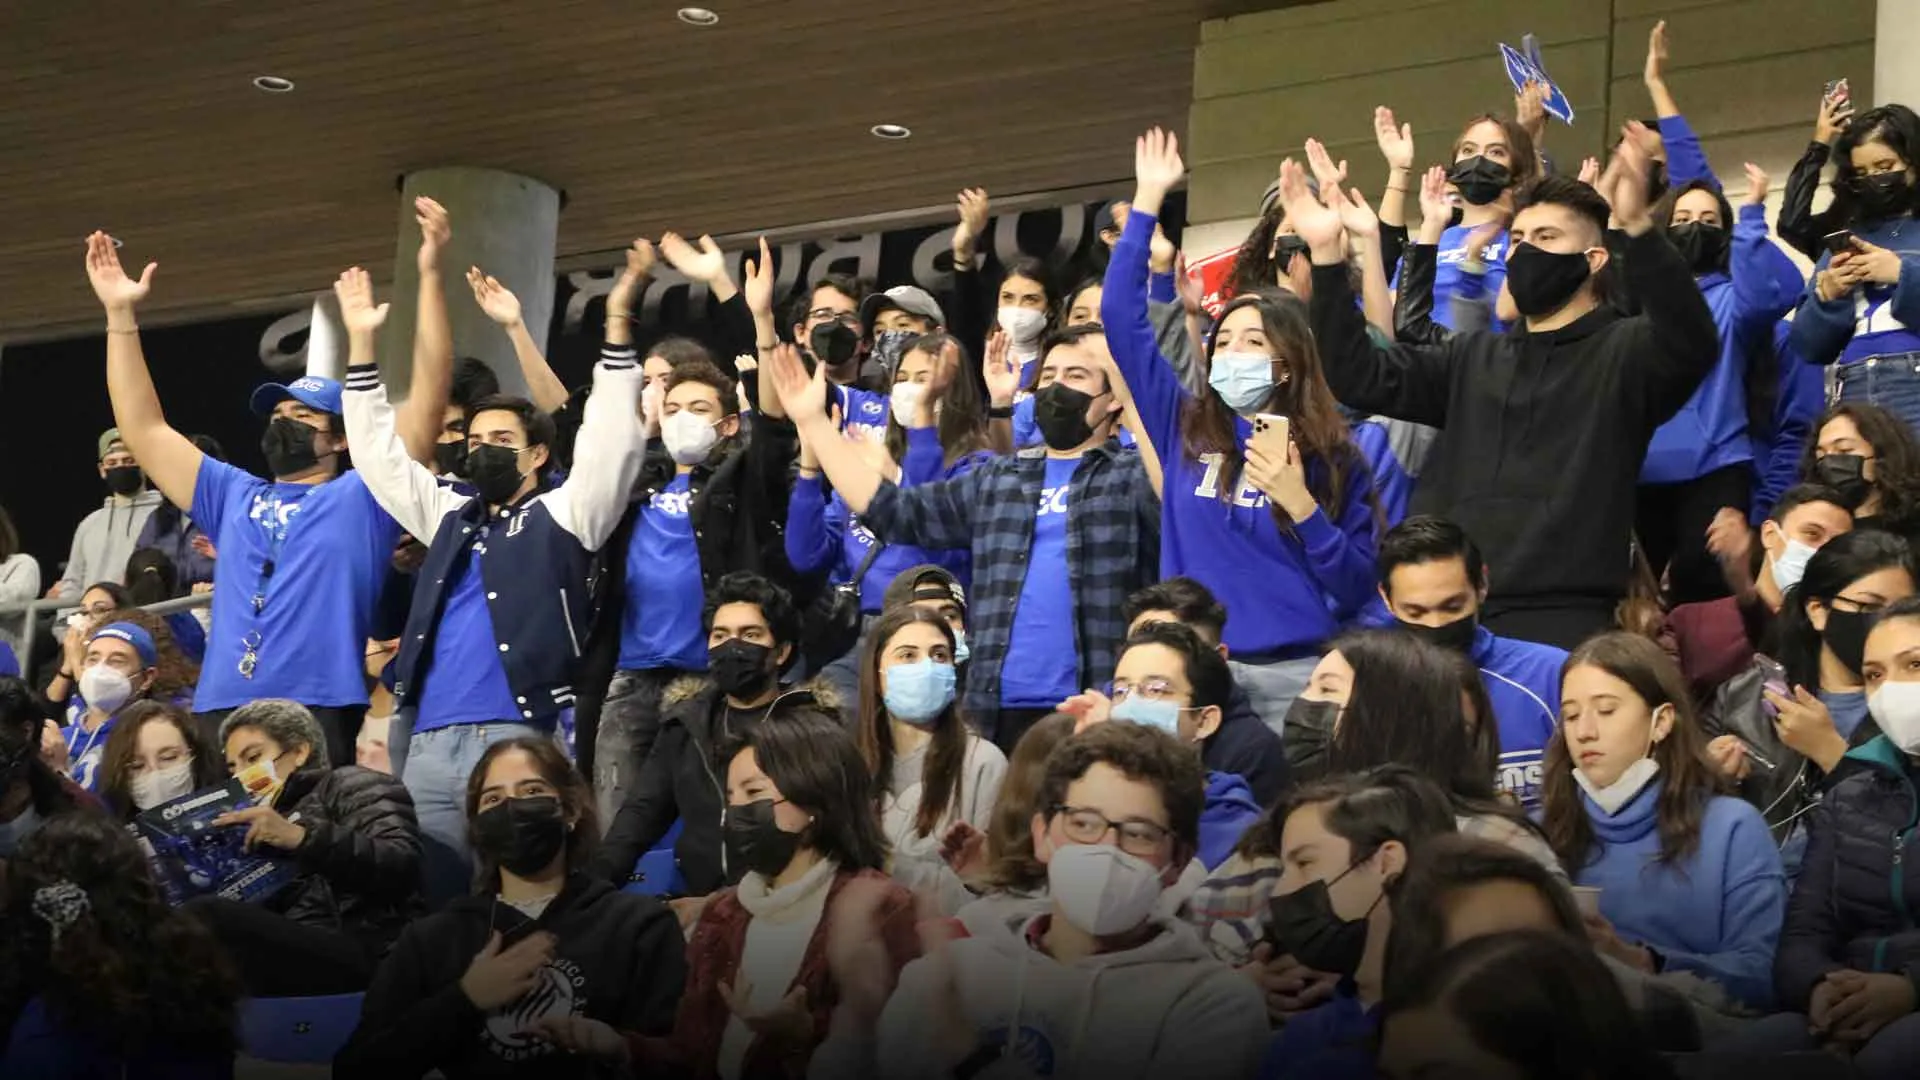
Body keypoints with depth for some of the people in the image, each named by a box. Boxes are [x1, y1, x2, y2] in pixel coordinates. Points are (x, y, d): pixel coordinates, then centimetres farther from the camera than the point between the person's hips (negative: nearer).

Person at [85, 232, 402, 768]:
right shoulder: (235, 498, 26)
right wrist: (121, 313, 20)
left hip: (320, 718, -5)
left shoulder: (360, 497, 12)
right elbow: (143, 429, 25)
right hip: (221, 716, 5)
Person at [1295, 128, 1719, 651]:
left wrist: (1638, 227, -33)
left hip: (1558, 618, -5)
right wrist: (1327, 256, 3)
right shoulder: (1472, 356, 23)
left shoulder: (1626, 351, 4)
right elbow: (1360, 376, 15)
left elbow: (1691, 342, -18)